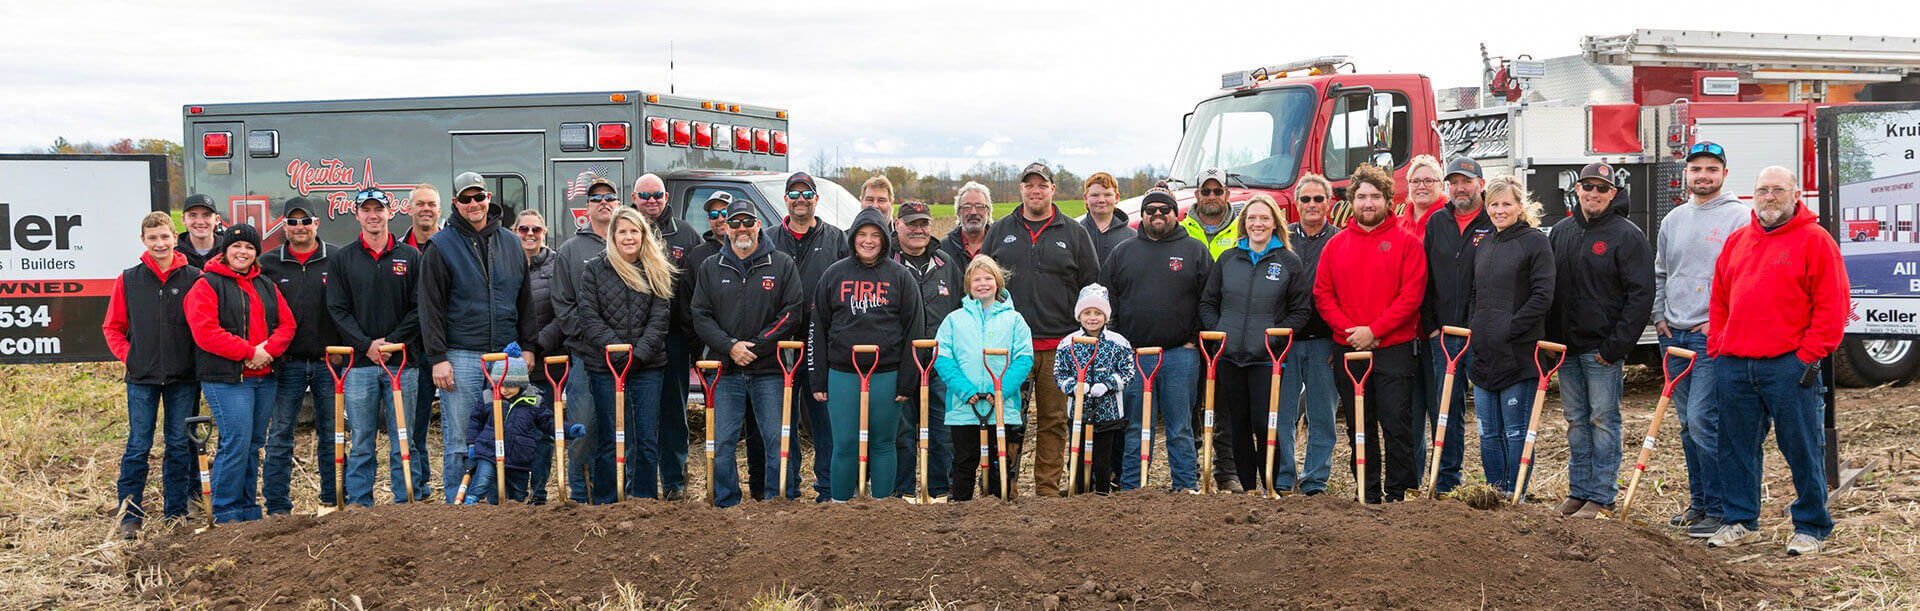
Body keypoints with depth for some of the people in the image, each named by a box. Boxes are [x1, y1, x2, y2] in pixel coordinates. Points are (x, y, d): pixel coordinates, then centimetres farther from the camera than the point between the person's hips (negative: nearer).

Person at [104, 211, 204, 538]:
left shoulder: (194, 278, 1)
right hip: (142, 378, 0)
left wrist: (199, 361, -3)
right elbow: (113, 327, 11)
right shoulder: (129, 280, 4)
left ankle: (177, 511, 18)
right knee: (138, 447, 1)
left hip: (183, 377, 0)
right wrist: (128, 356, -1)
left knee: (180, 446, 8)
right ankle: (130, 515, 8)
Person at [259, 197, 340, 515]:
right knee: (280, 435, 1)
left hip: (329, 361, 0)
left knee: (331, 434, 7)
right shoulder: (268, 263, 4)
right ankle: (277, 506, 7)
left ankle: (333, 500, 17)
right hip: (287, 363, 0)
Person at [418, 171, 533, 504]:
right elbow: (431, 307, -3)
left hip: (505, 355, 4)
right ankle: (456, 505, 4)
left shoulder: (510, 242, 12)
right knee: (457, 444, -2)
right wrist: (438, 357, -10)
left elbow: (525, 300, 17)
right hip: (461, 356, -3)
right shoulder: (441, 247, 0)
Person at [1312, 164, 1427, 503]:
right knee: (1359, 428, 8)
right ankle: (1368, 494, 17)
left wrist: (1374, 330, -14)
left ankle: (1397, 493, 3)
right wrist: (1347, 329, -8)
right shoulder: (1335, 245, 11)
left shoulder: (1406, 242, 1)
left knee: (1397, 424, -5)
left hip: (1393, 348, -3)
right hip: (1348, 350, 4)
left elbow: (1412, 294, -7)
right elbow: (1322, 294, 8)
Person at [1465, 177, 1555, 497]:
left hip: (1518, 355, -6)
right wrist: (1472, 329, 8)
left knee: (1516, 431, 0)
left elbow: (1542, 296, -11)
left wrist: (1510, 329, -16)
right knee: (1488, 432, 10)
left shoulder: (1535, 242, -4)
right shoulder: (1483, 247, 17)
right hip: (1483, 356, 7)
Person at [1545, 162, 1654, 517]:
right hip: (1566, 346, 6)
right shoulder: (1561, 231, 11)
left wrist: (1616, 345, -15)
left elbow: (1641, 294, -11)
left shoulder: (1627, 235, -7)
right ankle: (1578, 491, 19)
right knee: (1576, 421, 11)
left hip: (1604, 347, -6)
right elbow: (1549, 286, 17)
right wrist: (1550, 337, 7)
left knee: (1604, 421, -1)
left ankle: (1602, 496, 4)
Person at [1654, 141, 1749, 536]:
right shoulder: (1673, 220, 14)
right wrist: (1659, 317, 11)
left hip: (1713, 336, -7)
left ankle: (1720, 510, -5)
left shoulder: (1740, 217, -6)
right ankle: (1698, 501, 21)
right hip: (1674, 336, 7)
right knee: (1687, 423, 11)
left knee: (1703, 419, -13)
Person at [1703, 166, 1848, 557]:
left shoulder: (1815, 240, -1)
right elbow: (1719, 300, 20)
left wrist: (1809, 354, -11)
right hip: (1734, 366, 5)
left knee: (1802, 449, 0)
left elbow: (1832, 305, -6)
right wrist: (1717, 347, 10)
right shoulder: (1736, 241, 16)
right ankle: (1741, 522, 21)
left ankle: (1811, 528, 11)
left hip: (1789, 365, -5)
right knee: (1737, 447, 10)